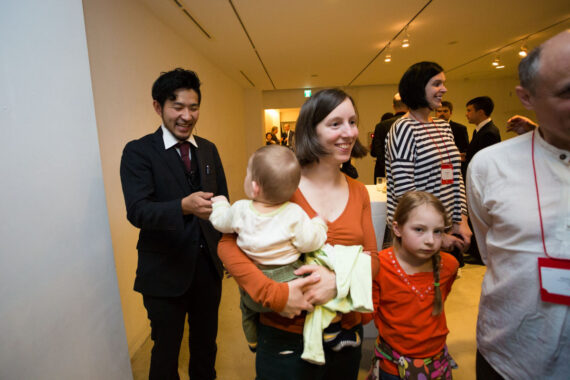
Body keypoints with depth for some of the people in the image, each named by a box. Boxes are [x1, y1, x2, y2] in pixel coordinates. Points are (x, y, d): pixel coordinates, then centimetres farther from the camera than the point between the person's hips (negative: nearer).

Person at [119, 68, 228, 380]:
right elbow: (137, 210, -23)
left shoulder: (209, 150, 5)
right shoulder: (138, 152, -11)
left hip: (208, 266, 5)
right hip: (165, 271, -4)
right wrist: (184, 206, -42)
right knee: (166, 348, 16)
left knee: (206, 341, 24)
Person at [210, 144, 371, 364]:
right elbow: (310, 243, -15)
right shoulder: (294, 214, -19)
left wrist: (220, 204, 29)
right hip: (290, 284, -4)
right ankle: (332, 335, 16)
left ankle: (252, 341, 56)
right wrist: (319, 223, 4)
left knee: (246, 304, 35)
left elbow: (221, 223, 9)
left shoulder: (240, 210, -10)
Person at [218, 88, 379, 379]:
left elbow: (371, 258, 0)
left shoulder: (358, 192, 1)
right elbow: (228, 245, -15)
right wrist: (275, 295, -24)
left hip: (347, 332, 5)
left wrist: (338, 281, -20)